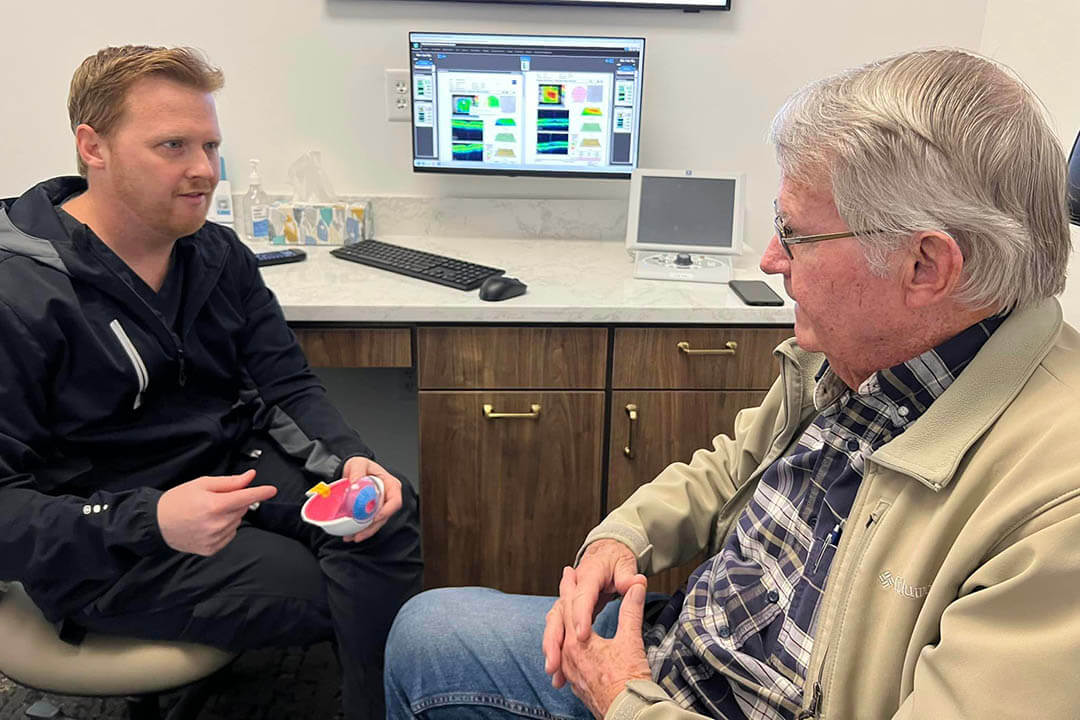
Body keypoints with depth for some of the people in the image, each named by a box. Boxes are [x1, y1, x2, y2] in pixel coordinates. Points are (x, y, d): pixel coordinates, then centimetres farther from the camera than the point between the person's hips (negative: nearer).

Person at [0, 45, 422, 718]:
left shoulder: (220, 254, 3)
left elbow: (290, 385, 3)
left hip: (234, 461, 6)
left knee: (389, 512, -20)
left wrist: (350, 461, -18)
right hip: (103, 546, -5)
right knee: (335, 594, -17)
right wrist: (152, 523, -35)